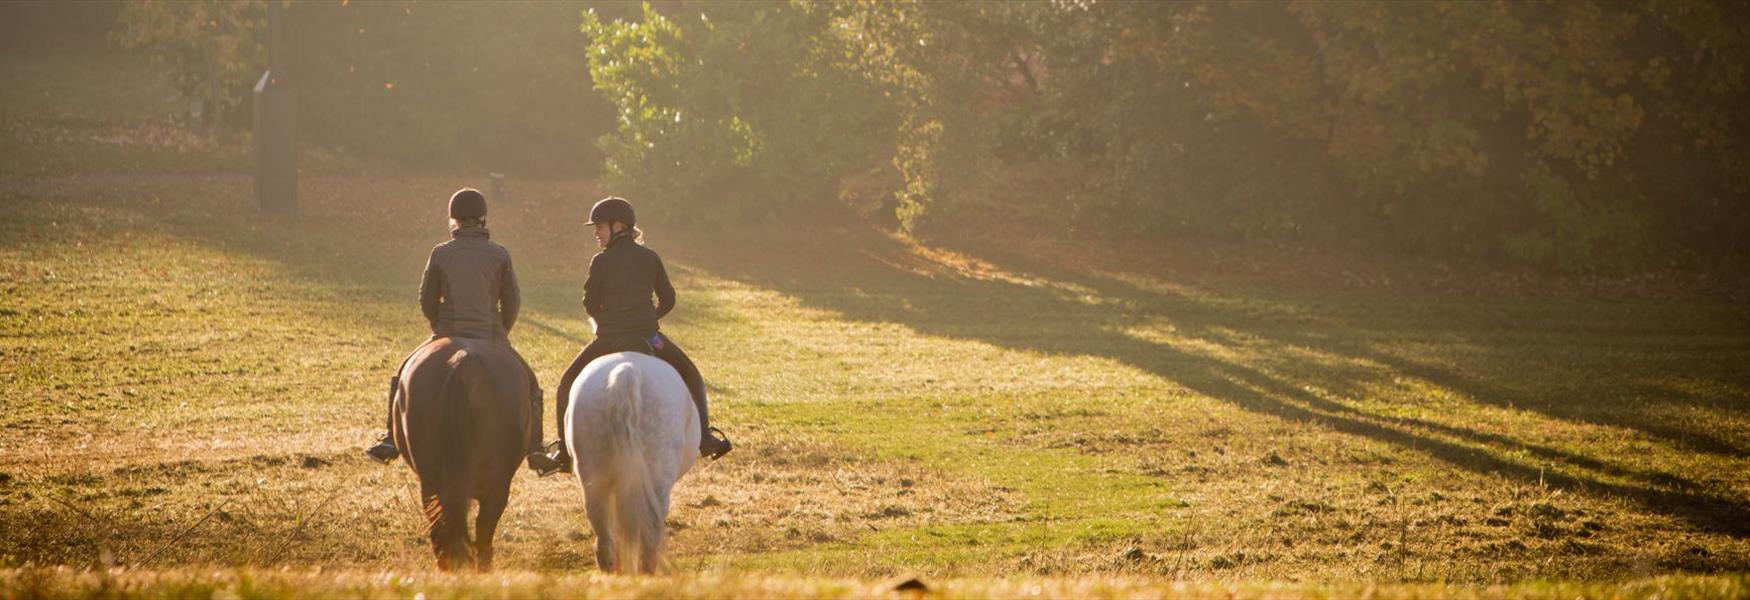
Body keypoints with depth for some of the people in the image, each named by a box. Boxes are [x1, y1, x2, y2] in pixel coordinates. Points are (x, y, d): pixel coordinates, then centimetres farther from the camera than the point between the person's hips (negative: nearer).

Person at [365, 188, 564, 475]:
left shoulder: (440, 254, -5)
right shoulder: (499, 255, -5)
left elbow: (427, 301, 2)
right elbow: (512, 302, 1)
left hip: (448, 336, 0)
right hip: (491, 338, 0)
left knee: (403, 376, 23)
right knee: (529, 385, 19)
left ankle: (391, 441, 17)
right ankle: (534, 451, 10)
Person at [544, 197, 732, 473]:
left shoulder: (601, 262, -8)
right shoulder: (650, 258, 2)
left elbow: (590, 305, -1)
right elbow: (668, 300, 9)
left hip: (609, 339, -2)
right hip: (649, 336, 2)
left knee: (568, 385, 17)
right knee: (691, 379, 21)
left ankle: (565, 450, 16)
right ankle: (704, 437, 9)